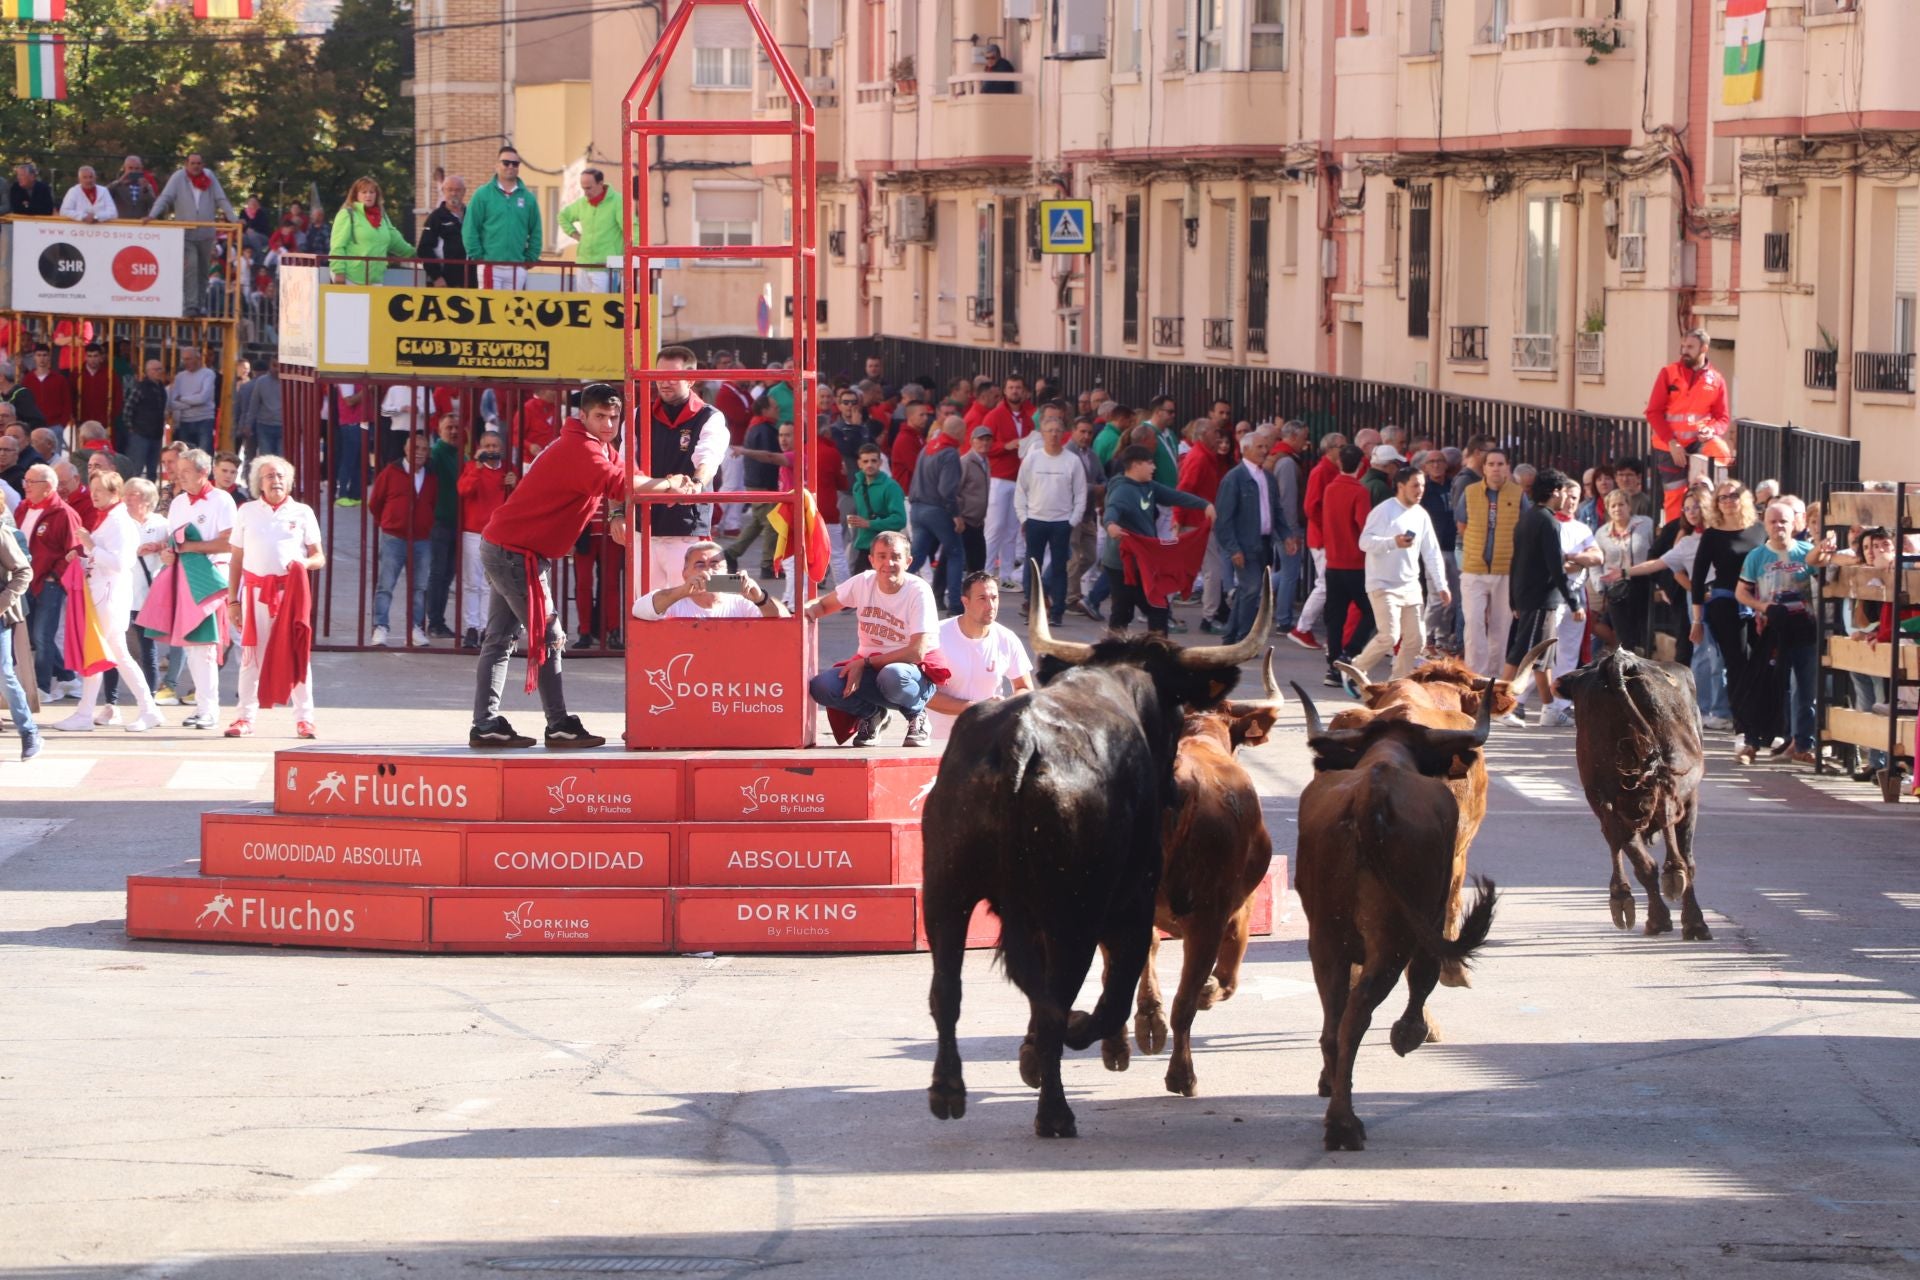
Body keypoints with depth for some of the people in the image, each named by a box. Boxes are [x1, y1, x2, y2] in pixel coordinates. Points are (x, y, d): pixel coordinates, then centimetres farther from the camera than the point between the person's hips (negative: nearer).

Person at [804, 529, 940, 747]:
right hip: (867, 668, 4)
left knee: (892, 675, -41)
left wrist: (865, 663, -20)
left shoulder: (919, 591, -14)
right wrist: (807, 611, -13)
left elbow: (917, 652, -19)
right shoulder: (863, 582, -2)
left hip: (914, 674, -4)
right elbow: (822, 604, 12)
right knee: (821, 686, -25)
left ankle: (917, 717, -5)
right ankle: (871, 714, 7)